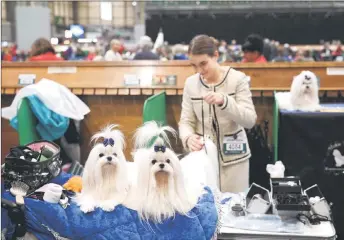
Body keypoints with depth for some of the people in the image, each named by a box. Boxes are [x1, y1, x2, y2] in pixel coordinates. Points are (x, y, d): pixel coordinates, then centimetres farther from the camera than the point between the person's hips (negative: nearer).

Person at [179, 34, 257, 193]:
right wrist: (188, 137, -22)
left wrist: (224, 101, -29)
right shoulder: (191, 83, 1)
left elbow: (250, 120, -15)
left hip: (232, 155, -2)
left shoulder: (238, 79, -8)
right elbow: (186, 121, 0)